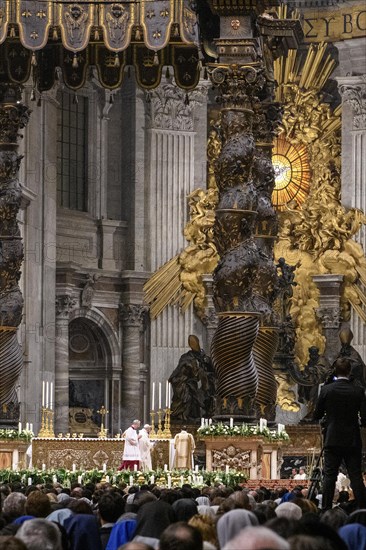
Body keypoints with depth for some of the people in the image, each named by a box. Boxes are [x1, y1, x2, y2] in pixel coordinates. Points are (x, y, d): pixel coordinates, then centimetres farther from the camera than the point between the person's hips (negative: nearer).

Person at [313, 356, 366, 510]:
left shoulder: (326, 390, -6)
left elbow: (317, 415, 2)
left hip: (333, 440, -1)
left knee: (329, 476, 3)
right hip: (353, 442, 1)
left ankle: (326, 510, -1)